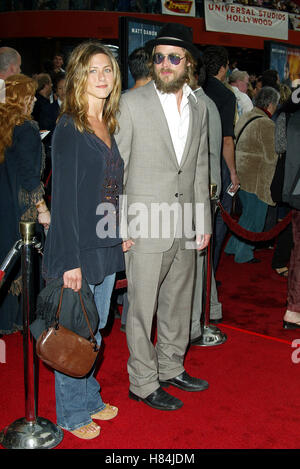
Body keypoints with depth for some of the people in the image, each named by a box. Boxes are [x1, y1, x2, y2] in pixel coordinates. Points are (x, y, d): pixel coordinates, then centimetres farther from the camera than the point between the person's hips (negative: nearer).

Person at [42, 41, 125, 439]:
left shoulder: (108, 126, 11)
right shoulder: (68, 129, -12)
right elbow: (64, 198, -16)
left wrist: (121, 235, 9)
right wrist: (71, 259, -17)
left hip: (106, 246, 7)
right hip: (77, 249, -7)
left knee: (94, 330, 18)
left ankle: (90, 399, 36)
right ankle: (72, 413, 25)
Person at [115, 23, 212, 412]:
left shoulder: (198, 109, 10)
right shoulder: (131, 103, -6)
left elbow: (200, 170, 15)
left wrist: (204, 222, 12)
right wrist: (118, 226, -11)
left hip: (186, 229, 6)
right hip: (146, 229, -5)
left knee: (179, 304, 16)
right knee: (142, 308, 4)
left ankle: (171, 368, 35)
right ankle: (143, 383, 20)